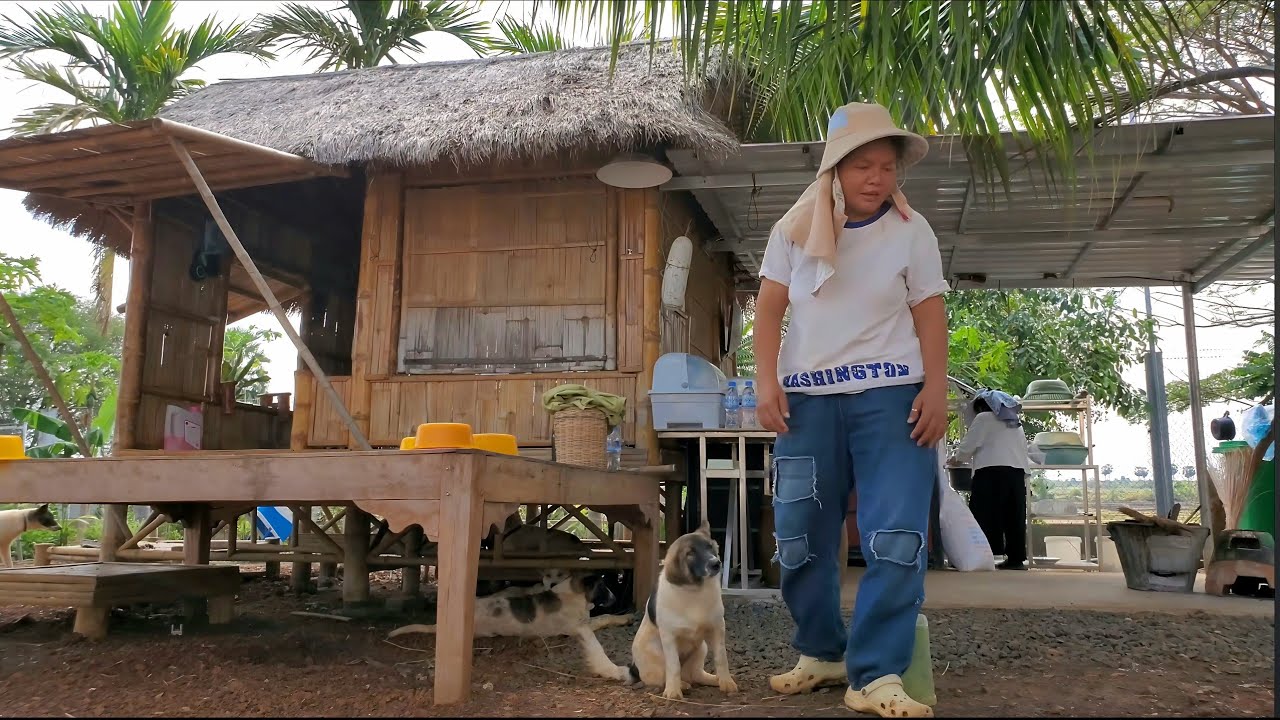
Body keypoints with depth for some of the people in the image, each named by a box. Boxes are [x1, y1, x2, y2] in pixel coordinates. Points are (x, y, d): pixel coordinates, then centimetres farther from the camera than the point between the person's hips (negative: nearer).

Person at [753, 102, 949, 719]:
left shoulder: (912, 231, 3)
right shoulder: (795, 228, 5)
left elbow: (929, 313, 1)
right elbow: (769, 308, 4)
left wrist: (935, 389, -10)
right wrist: (767, 382, -7)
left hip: (890, 395, -1)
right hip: (808, 397, 2)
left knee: (896, 535, -9)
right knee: (800, 534, 7)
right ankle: (822, 653, 26)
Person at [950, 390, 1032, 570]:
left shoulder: (984, 418, 5)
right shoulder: (1016, 423, 25)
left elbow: (967, 447, 2)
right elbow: (1023, 451, 19)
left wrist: (956, 456, 19)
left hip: (992, 471, -6)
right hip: (1017, 472, 7)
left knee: (984, 517, -6)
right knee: (1013, 517, 7)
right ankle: (1016, 558, 6)